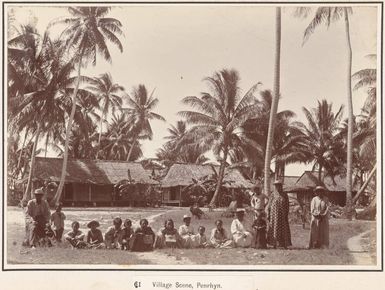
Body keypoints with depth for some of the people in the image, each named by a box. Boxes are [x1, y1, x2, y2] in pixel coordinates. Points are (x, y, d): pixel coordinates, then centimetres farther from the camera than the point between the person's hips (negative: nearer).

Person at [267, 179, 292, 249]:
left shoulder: (284, 195, 3)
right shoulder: (273, 194, 3)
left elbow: (287, 206, 4)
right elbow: (269, 205, 5)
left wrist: (286, 215, -3)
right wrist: (268, 214, 0)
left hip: (282, 214, 0)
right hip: (274, 214, 0)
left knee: (284, 229, -1)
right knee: (274, 228, 1)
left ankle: (285, 245, 2)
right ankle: (274, 244, 6)